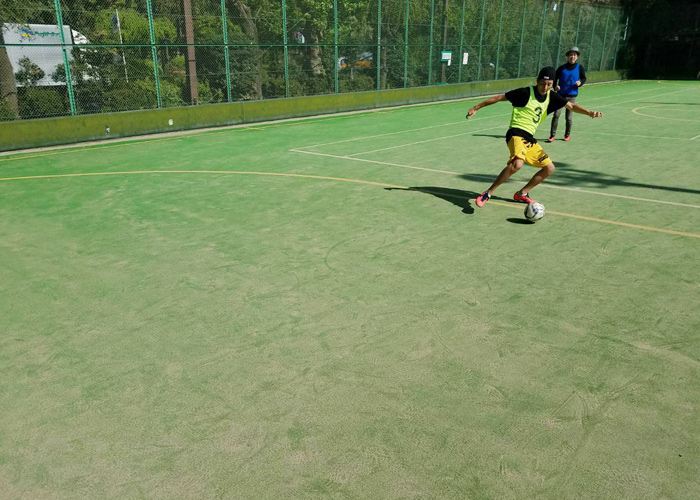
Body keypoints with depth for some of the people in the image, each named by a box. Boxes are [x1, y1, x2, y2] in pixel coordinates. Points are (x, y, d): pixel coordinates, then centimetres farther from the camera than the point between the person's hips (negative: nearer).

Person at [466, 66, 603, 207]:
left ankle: (522, 194, 21)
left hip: (530, 138, 8)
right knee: (517, 163, -35)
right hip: (516, 133, -8)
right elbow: (499, 97, -4)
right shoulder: (526, 93, -9)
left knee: (549, 168, 9)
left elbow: (571, 106, 11)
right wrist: (476, 108, -3)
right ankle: (488, 193, -24)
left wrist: (589, 112, -7)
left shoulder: (551, 97, 9)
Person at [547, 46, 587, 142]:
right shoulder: (561, 68, 4)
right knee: (556, 114, -12)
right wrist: (555, 86, -11)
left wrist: (580, 82, -11)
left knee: (569, 117, 3)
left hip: (572, 96, 0)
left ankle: (567, 134, 23)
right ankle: (552, 135, -5)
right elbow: (555, 79, 9)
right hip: (560, 95, 0)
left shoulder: (580, 67, 5)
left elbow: (583, 78, 12)